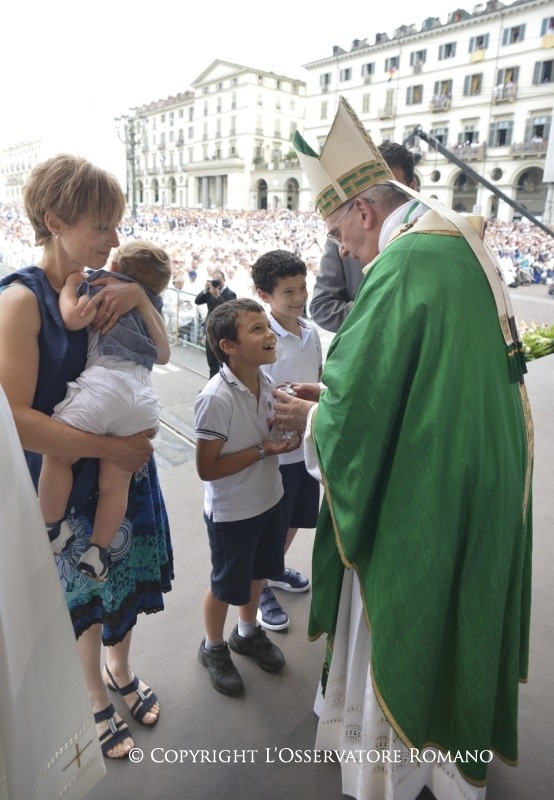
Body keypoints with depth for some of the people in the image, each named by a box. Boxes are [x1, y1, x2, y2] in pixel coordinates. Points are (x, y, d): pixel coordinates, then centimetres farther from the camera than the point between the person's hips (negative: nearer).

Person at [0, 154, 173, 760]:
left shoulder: (101, 286, -2)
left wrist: (138, 295, -14)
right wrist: (110, 447, -23)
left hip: (124, 464, 6)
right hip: (66, 478, -5)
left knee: (123, 576, 22)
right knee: (82, 592, 17)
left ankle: (120, 671, 52)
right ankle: (97, 699, 45)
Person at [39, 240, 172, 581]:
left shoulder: (103, 284, 14)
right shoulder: (150, 305, 28)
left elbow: (73, 318, -2)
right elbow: (163, 355, 31)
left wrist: (71, 282, 16)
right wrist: (147, 307, 38)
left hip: (103, 384, -5)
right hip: (143, 394, 6)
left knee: (57, 456, 14)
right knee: (116, 481, 12)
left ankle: (53, 531, 22)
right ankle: (98, 552, 22)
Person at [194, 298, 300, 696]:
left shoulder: (266, 381, -6)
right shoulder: (216, 398, -29)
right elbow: (207, 468, -24)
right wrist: (262, 450, -27)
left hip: (270, 499, 7)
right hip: (232, 513, -7)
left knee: (257, 573, 26)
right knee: (227, 586, 16)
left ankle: (248, 632, 53)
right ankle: (213, 648, 44)